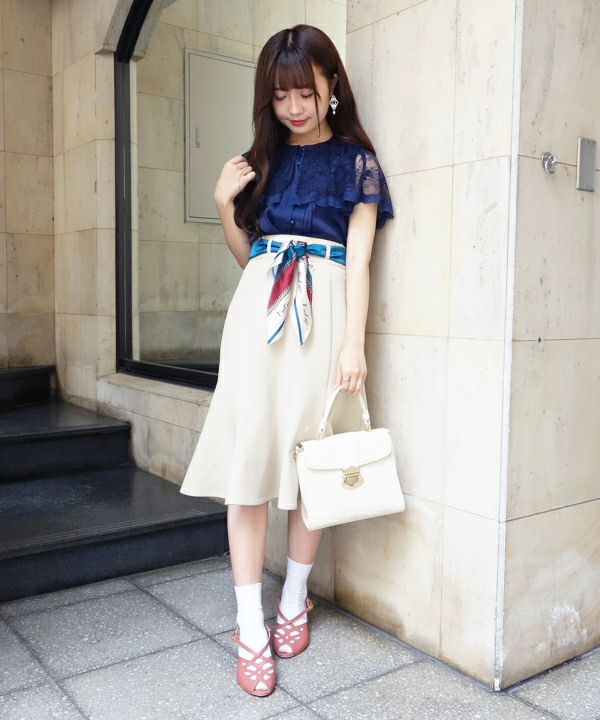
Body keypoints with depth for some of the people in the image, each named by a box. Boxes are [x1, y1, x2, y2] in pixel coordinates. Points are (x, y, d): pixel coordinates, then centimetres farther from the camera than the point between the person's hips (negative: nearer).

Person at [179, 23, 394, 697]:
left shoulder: (356, 161, 7)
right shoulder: (260, 160, 16)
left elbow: (359, 260, -2)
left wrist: (354, 341, -12)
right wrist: (224, 203, 3)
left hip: (322, 314, -2)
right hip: (257, 311, 3)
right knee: (247, 458, -5)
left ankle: (293, 601, 22)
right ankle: (251, 627, 3)